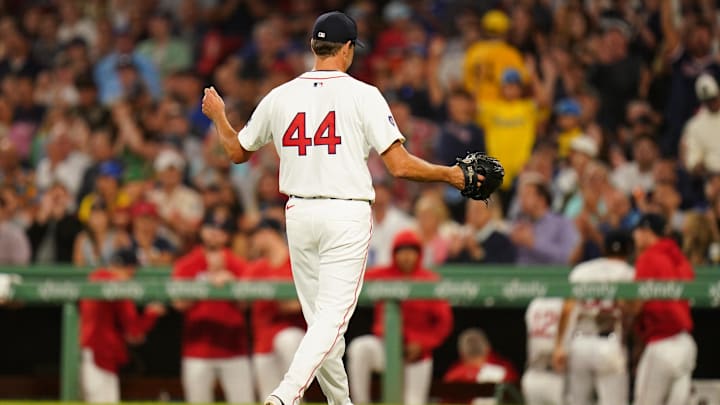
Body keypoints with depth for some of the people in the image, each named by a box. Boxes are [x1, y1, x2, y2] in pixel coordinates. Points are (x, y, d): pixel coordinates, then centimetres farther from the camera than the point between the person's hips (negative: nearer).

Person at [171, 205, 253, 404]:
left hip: (234, 351, 1)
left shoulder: (237, 265, 9)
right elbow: (180, 303, -5)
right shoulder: (187, 265, 6)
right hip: (198, 351, -1)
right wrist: (211, 276, -11)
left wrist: (230, 280, -19)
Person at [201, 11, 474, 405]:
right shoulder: (363, 95, -6)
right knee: (332, 316, -8)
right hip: (348, 215, -4)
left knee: (319, 316, 15)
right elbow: (399, 165, -11)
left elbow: (237, 151, 17)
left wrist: (218, 116, 36)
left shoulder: (279, 97, 4)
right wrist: (449, 174, 3)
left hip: (299, 214, 4)